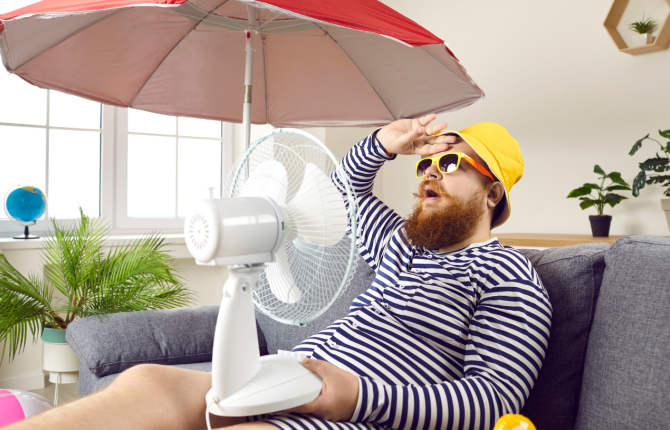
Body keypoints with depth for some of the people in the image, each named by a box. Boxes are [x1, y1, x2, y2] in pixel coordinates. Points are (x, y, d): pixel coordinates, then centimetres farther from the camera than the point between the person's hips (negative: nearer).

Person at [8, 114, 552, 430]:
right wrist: (383, 145, 20)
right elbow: (348, 189, 43)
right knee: (147, 383, -20)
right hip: (285, 386, 8)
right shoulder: (405, 244, 25)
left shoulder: (508, 276, 2)